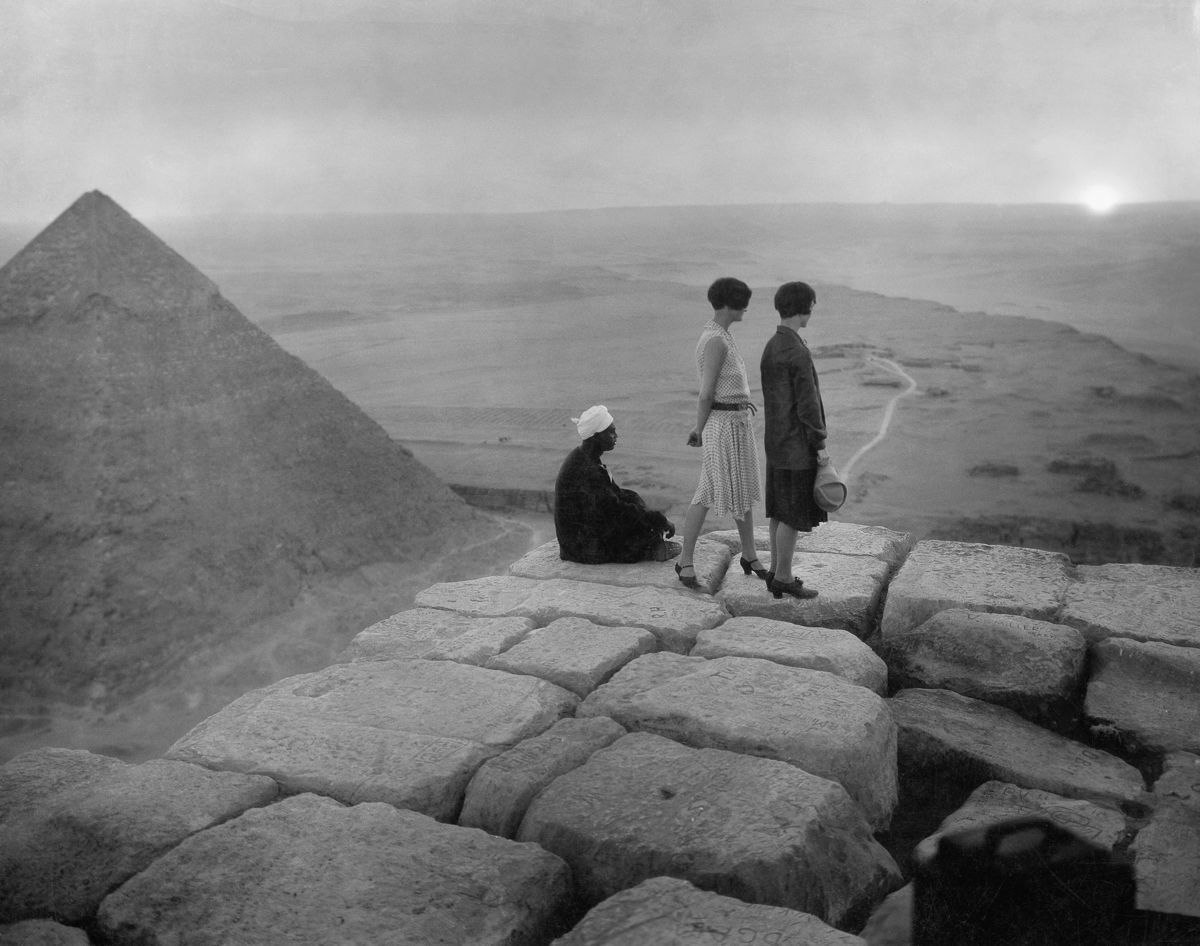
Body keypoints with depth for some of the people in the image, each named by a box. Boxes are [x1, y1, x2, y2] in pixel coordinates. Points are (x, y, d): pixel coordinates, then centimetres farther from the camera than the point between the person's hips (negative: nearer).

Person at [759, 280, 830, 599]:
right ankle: (784, 577, 6)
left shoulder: (771, 348, 9)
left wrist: (778, 438, 21)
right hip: (797, 444, -9)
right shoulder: (798, 352, -21)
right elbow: (807, 403, -21)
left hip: (777, 441, 9)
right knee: (795, 513, -1)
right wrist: (821, 446, -14)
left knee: (781, 509, 14)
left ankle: (777, 571, 21)